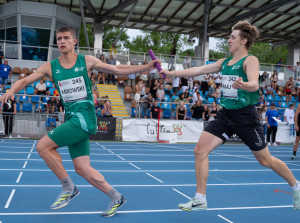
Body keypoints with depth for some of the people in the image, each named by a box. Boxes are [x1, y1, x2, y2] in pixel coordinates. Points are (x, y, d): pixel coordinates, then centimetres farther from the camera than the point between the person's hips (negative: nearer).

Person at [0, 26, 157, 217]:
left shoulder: (87, 61, 0)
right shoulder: (50, 67, 7)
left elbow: (118, 69, 4)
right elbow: (24, 81, 6)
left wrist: (146, 67, -3)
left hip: (84, 117, -5)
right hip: (72, 120, 5)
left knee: (43, 146, -15)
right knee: (82, 169, 4)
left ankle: (69, 188, 3)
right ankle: (117, 198, 21)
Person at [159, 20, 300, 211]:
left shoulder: (250, 60, -10)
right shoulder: (224, 63, 10)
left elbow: (254, 84, -27)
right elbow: (198, 70, 12)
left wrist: (243, 85, -49)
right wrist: (172, 73, 7)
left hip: (246, 116, -6)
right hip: (225, 114, 6)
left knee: (266, 160, 5)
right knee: (200, 150, -7)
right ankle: (200, 200, 2)